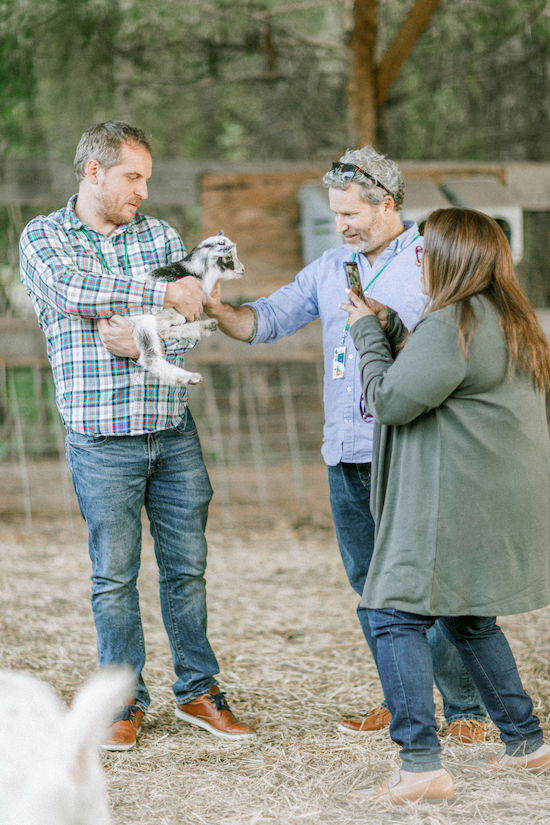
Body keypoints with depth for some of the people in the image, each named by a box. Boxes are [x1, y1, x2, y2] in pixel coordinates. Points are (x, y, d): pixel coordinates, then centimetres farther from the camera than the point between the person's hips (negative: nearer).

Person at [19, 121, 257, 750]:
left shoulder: (160, 236, 11)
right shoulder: (42, 238, 1)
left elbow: (192, 316, 1)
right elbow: (72, 287, -20)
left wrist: (141, 335, -19)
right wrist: (162, 293, -27)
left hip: (174, 431, 3)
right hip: (101, 438, -3)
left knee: (187, 566, 7)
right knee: (114, 574, 1)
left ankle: (198, 692, 17)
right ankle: (124, 704, 11)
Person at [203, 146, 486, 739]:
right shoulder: (330, 269, 15)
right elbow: (267, 320, 13)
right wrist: (219, 311, -6)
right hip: (346, 457, 6)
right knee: (370, 584, 11)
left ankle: (466, 707, 4)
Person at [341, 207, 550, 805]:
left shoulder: (452, 324, -17)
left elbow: (391, 399, -16)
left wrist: (367, 332, -1)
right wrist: (386, 328, 17)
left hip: (458, 502, -10)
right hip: (500, 501, 10)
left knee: (394, 616, -9)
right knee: (467, 620, 22)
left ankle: (421, 767, -15)